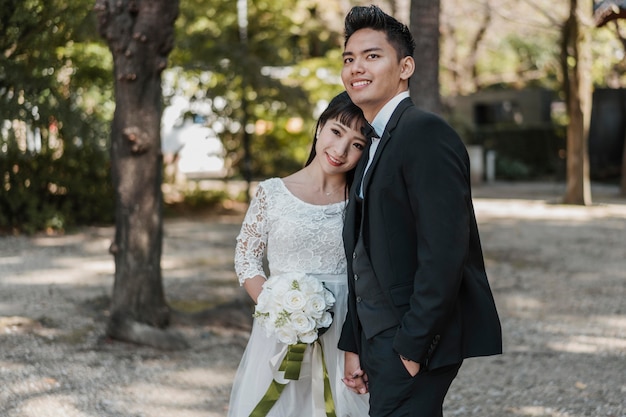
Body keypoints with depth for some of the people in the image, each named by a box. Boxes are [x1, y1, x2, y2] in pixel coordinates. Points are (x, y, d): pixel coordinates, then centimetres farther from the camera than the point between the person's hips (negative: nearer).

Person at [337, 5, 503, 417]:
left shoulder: (426, 132, -13)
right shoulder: (375, 145, 17)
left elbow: (443, 251, -21)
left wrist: (412, 344, -19)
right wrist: (354, 345, 14)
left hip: (413, 340, -9)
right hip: (380, 338, 9)